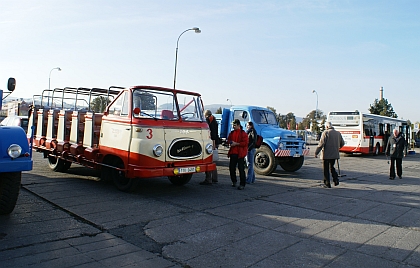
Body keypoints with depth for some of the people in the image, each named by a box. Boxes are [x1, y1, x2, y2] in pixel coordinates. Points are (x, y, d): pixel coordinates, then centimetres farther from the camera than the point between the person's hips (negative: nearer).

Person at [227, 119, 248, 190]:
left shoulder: (243, 133, -5)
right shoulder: (231, 133, 14)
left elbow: (245, 143, -13)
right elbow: (228, 140, 25)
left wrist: (236, 144, -15)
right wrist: (229, 142, 2)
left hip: (240, 153, -6)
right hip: (232, 153, 6)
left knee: (241, 169, -4)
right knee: (231, 168, 10)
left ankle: (242, 184, 2)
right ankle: (234, 181, 29)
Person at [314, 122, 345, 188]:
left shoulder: (325, 133, -9)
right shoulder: (338, 133, 9)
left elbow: (321, 143, -16)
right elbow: (342, 143, 17)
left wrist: (316, 152, -13)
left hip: (326, 154, -6)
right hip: (335, 154, 6)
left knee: (326, 169, 3)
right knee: (332, 167, 22)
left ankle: (327, 184, 6)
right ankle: (336, 180, 10)